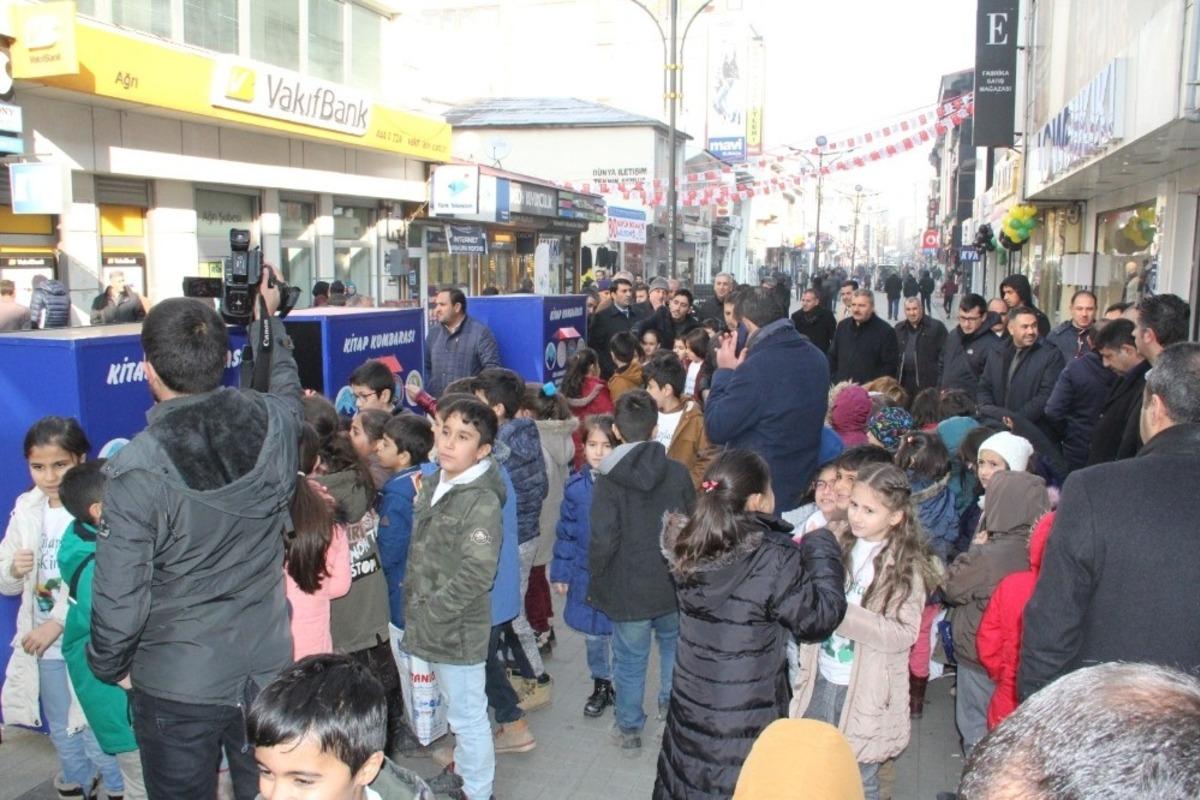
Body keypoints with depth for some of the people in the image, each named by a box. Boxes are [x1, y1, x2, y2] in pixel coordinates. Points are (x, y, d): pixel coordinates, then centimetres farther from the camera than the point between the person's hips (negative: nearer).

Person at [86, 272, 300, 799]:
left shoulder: (137, 469, -25)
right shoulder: (275, 425, -14)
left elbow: (121, 596, -18)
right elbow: (284, 380, 13)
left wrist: (109, 667, 3)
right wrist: (268, 317, 29)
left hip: (176, 687, -3)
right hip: (268, 670, 3)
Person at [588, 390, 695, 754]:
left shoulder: (608, 481, -16)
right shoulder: (678, 473, -8)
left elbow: (603, 541, -18)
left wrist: (596, 583, -2)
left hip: (629, 590, -3)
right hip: (674, 585, 3)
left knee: (630, 659, 12)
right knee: (674, 642, 26)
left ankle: (629, 729, 26)